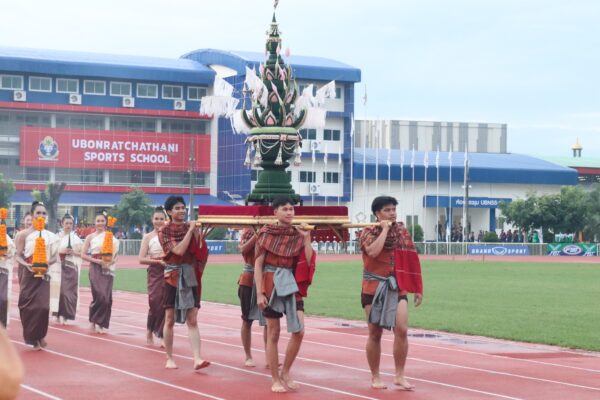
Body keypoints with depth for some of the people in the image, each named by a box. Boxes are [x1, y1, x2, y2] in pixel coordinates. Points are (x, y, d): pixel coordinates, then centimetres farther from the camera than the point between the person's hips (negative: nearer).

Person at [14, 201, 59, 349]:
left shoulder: (50, 235, 6)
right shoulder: (24, 234, -5)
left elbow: (54, 257, 8)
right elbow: (18, 256, -6)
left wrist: (48, 262, -13)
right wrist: (26, 265, -24)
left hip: (43, 274, 2)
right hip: (28, 274, -2)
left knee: (43, 306, -8)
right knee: (29, 305, -2)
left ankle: (40, 335, 12)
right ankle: (31, 337, 11)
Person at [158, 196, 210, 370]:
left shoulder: (191, 228, 7)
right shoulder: (164, 231, -3)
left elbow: (199, 252, 1)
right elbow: (179, 250, -17)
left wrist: (196, 232, -11)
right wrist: (190, 230, -12)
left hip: (191, 276, 2)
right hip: (173, 276, -2)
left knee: (192, 320, -5)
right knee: (170, 320, 4)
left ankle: (197, 359, -14)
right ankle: (169, 358, 16)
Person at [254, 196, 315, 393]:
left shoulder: (298, 234, 5)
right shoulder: (267, 233, -3)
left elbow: (308, 262, -2)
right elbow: (258, 264, -5)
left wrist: (306, 239, -6)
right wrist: (259, 292, -12)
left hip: (291, 283, 3)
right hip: (271, 283, -3)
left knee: (299, 331, -6)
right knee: (273, 333, 2)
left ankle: (285, 373, 13)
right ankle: (275, 380, 12)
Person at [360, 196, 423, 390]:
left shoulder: (402, 231, 8)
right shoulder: (369, 232, -3)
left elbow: (410, 261, 10)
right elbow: (373, 252, -26)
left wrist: (417, 288, 8)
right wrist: (385, 229, -16)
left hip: (398, 287, 2)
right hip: (374, 287, -2)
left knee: (401, 330, -12)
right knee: (375, 334, 3)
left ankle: (399, 375, -1)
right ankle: (375, 377, 16)